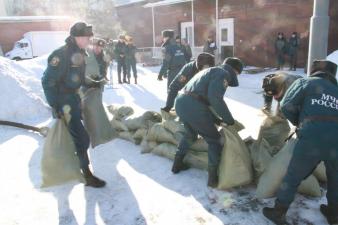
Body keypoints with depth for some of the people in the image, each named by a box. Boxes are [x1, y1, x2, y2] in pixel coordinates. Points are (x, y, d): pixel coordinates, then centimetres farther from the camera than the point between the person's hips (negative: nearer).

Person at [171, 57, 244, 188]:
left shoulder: (209, 71, 30)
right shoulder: (223, 73, 2)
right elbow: (215, 98, -14)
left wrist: (215, 118, 25)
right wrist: (229, 119, -4)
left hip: (180, 102, 9)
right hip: (194, 107, -9)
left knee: (190, 134, 32)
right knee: (215, 140, 9)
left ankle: (177, 164, 42)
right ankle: (213, 178, 12)